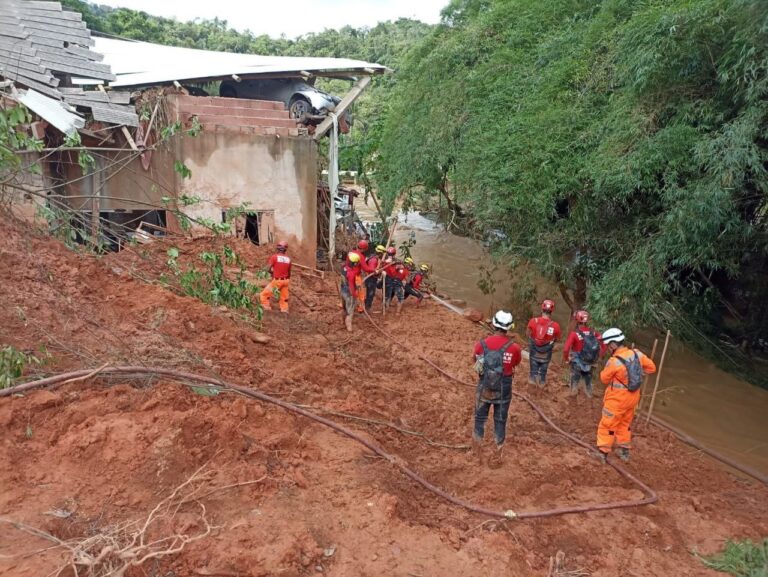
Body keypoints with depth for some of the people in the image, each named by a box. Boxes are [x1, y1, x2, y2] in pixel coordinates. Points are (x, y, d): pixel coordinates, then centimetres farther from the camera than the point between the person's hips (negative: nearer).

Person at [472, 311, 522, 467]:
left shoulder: (481, 344, -16)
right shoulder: (514, 348, -18)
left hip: (484, 389, 1)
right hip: (504, 391, 0)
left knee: (480, 419, 20)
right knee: (500, 422, 16)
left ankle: (477, 454, 35)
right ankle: (496, 457, 28)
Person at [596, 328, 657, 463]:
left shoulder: (614, 361, -27)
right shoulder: (637, 353, -10)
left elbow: (604, 379, -11)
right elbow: (652, 367, 5)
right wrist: (636, 373, 7)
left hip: (617, 399, -7)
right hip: (632, 397, 7)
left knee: (607, 425, 9)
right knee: (625, 423, 24)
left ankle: (603, 453, 17)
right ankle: (624, 451, 36)